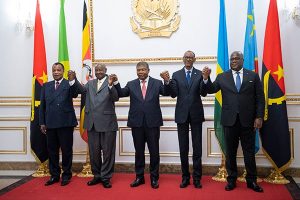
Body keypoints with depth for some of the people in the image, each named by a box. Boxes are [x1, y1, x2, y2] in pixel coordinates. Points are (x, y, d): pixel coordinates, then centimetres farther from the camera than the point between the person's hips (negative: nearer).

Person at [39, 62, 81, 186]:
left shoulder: (69, 84, 1)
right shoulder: (46, 86, 13)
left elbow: (75, 94, -21)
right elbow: (42, 105, 13)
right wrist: (42, 122, 8)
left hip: (65, 123, -4)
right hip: (50, 124, 4)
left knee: (66, 150, 4)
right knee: (52, 150, 10)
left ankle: (66, 175, 17)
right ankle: (54, 175, 22)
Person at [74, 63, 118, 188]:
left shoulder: (111, 82, -3)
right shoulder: (90, 83, 13)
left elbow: (116, 98, -17)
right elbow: (81, 90, -4)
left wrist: (110, 85, -34)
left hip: (107, 122, -4)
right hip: (92, 123, 5)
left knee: (108, 152, 4)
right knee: (94, 151, 13)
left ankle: (106, 177, 16)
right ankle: (97, 175, 27)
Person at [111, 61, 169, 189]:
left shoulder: (157, 83, 3)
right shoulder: (131, 84, 7)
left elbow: (167, 93, -10)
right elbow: (121, 94, -5)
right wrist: (116, 83, -22)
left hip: (152, 122, -1)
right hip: (137, 123, 2)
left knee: (154, 151, 6)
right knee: (139, 151, 12)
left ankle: (154, 178, 20)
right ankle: (139, 177, 24)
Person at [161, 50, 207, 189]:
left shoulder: (200, 74, 1)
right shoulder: (176, 75, 4)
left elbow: (203, 93, -11)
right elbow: (174, 94, -5)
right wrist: (167, 81, -19)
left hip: (196, 114, -1)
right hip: (182, 114, 1)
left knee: (197, 147, 5)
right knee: (183, 148, 8)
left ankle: (197, 177, 15)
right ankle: (185, 177, 19)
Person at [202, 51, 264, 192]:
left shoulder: (253, 76, 5)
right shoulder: (222, 77, 7)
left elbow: (260, 99, 3)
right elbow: (211, 90, -2)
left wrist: (259, 117, -5)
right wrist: (206, 78, -20)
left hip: (247, 121, 0)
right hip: (229, 120, 1)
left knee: (249, 152, 8)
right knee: (230, 152, 8)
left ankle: (251, 181, 20)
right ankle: (231, 180, 20)